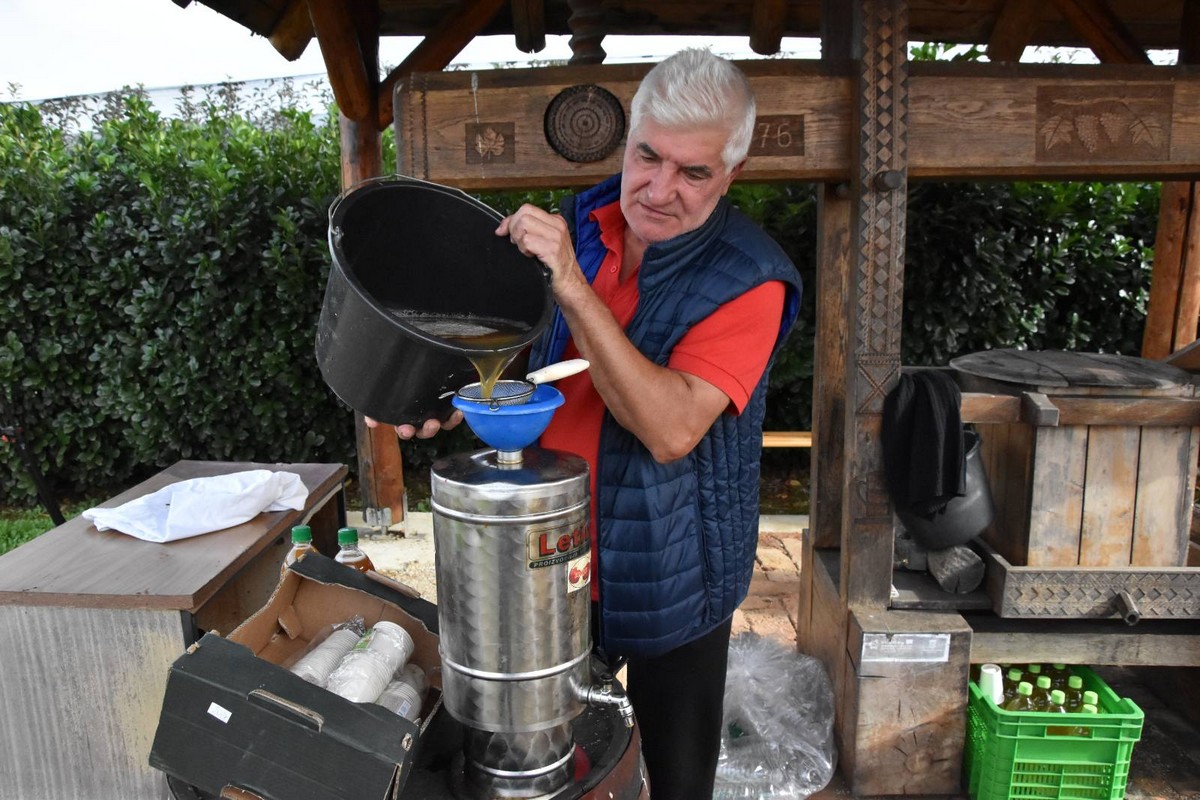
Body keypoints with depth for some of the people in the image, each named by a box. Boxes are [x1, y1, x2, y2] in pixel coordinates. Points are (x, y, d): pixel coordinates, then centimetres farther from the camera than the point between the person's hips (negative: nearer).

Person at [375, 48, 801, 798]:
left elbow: (671, 429, -32)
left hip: (669, 571, -4)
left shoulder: (748, 279, -20)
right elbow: (533, 355, 9)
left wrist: (572, 286, -34)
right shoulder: (580, 223, -4)